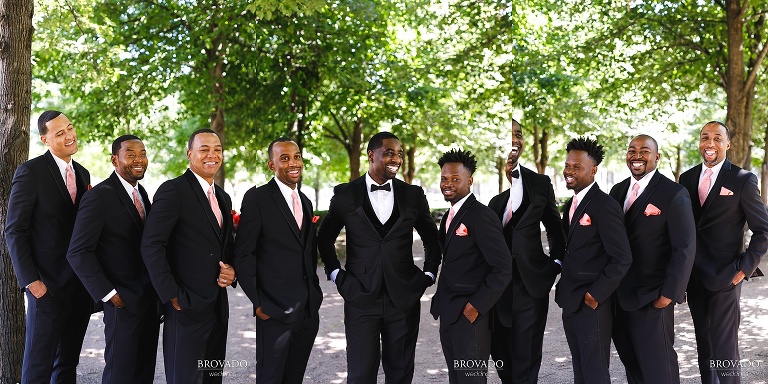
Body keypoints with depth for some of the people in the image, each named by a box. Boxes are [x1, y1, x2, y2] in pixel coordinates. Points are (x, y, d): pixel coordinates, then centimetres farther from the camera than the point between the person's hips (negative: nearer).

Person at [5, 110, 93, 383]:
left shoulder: (83, 174, 11)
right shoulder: (31, 172, -9)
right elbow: (14, 230, -11)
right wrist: (30, 280, -16)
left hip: (81, 285, 6)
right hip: (48, 285, -6)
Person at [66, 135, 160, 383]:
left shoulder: (141, 193, 11)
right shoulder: (99, 197, -14)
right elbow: (78, 253, -17)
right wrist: (109, 294, -17)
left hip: (149, 298, 7)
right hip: (123, 301, -7)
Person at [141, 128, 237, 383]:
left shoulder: (223, 198, 15)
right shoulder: (173, 191, -9)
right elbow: (151, 246, -15)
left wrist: (230, 270, 1)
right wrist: (172, 296, -17)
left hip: (218, 308, 7)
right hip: (187, 306, -7)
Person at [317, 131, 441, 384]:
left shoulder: (413, 195, 5)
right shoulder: (346, 194, 1)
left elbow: (431, 238, 17)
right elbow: (325, 238, 13)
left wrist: (429, 274, 8)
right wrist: (336, 274, 4)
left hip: (404, 298, 2)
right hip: (361, 298, -1)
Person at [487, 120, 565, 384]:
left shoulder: (539, 182, 5)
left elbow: (554, 227, 15)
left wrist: (556, 263, 8)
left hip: (531, 283, 1)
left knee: (527, 362, 6)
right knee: (502, 356, 14)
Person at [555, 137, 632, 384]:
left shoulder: (605, 206, -15)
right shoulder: (572, 204, 13)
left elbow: (623, 259, -18)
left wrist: (595, 295, -17)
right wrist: (564, 289, 10)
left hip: (592, 306, -8)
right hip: (570, 304, 8)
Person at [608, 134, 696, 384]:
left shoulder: (674, 194, -10)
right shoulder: (618, 191, 9)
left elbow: (685, 248, -13)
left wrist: (670, 293, -17)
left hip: (652, 298, -6)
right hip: (619, 295, 6)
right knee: (631, 363, 18)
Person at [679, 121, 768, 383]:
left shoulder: (743, 180, -7)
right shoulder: (687, 178, 7)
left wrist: (745, 268, -11)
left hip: (724, 276, -5)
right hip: (694, 275, 5)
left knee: (724, 347, -6)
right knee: (703, 341, 15)